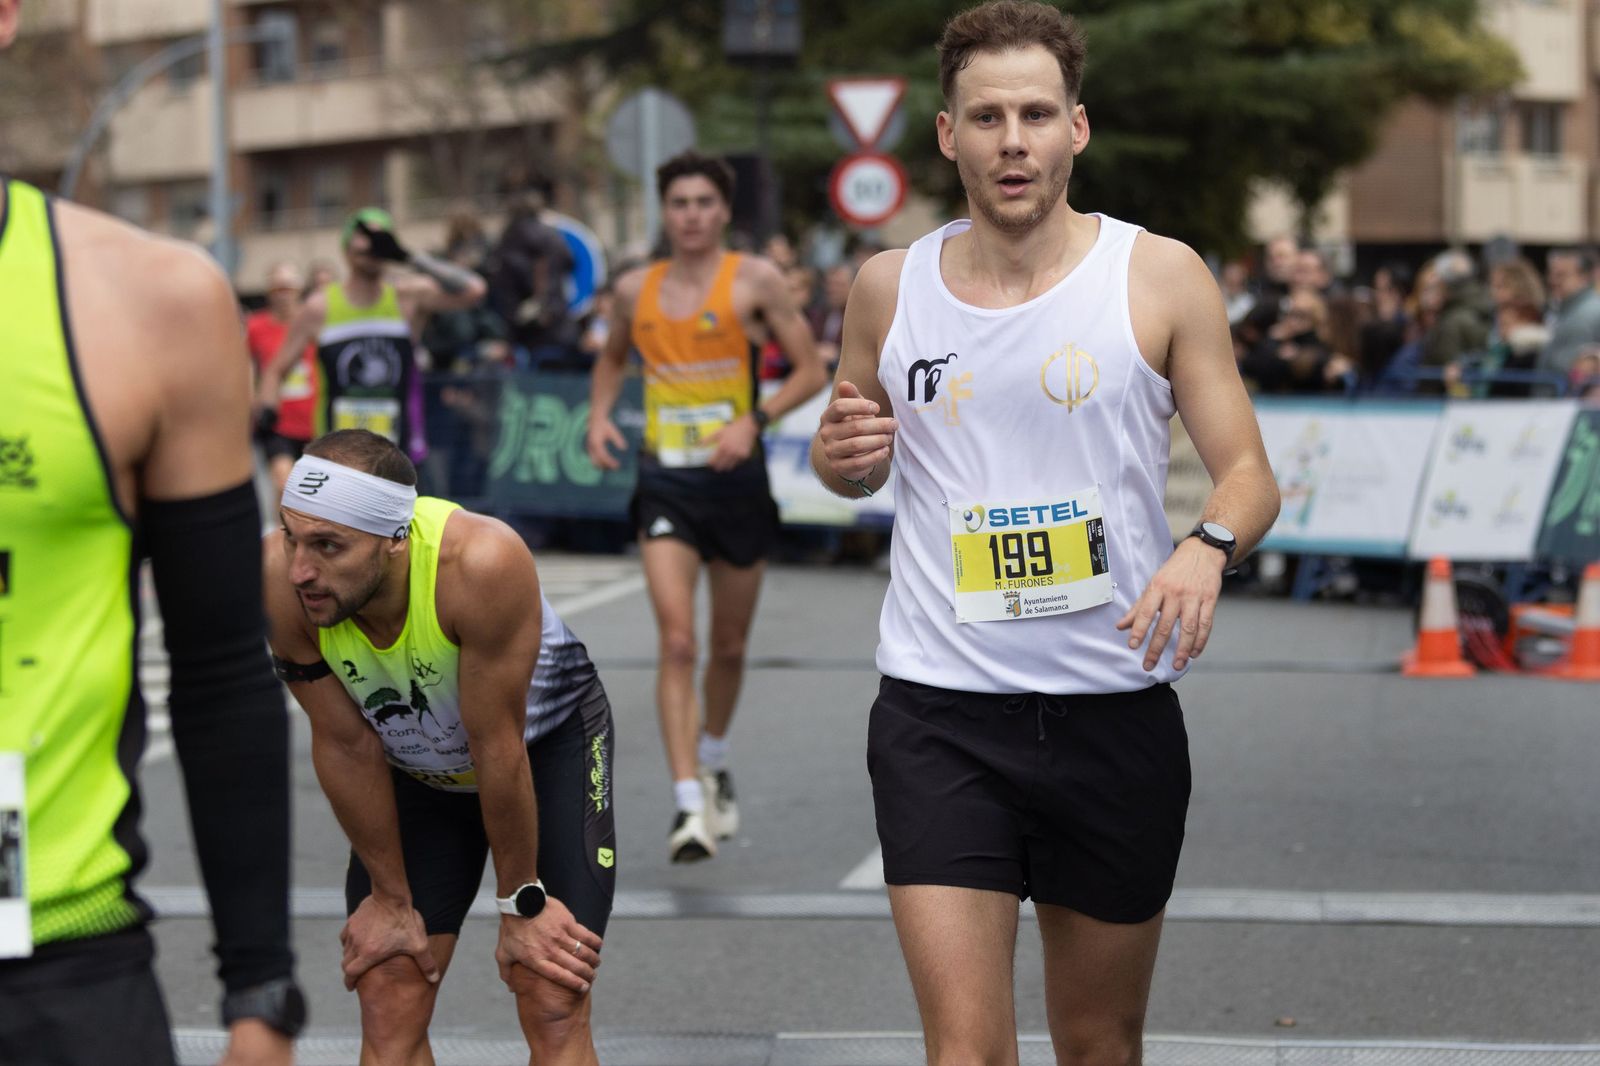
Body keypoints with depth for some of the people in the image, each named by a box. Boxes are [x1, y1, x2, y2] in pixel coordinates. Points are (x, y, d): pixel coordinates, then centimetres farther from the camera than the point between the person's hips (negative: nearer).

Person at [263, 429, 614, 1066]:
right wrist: (390, 899, -7)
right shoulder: (278, 580, -30)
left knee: (553, 1008, -11)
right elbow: (345, 745, -17)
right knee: (387, 1007, -4)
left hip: (549, 745, -3)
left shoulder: (479, 562, -40)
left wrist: (520, 905, -17)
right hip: (417, 767, 3)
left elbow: (497, 746, -29)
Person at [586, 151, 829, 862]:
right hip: (665, 483, 1)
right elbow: (612, 358, 24)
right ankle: (689, 806, -18)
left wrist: (754, 420, -17)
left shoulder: (754, 281, -4)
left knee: (729, 647, 14)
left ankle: (715, 765, 41)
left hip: (736, 481, -1)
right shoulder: (635, 290, 5)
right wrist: (599, 415, 6)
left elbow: (811, 372, -3)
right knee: (677, 642, -14)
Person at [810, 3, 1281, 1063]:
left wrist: (1207, 546, -24)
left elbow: (1249, 474, -2)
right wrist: (843, 451, -5)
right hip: (940, 711, 0)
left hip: (1117, 708, 0)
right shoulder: (890, 287, 5)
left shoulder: (1160, 277, -1)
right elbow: (849, 467, 19)